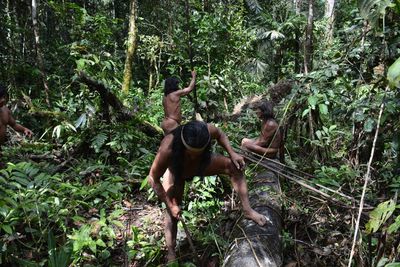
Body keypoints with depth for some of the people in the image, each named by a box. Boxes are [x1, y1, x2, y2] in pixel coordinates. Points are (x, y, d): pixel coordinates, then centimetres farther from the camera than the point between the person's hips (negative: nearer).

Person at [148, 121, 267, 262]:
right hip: (176, 173, -2)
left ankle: (247, 210, -4)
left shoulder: (208, 130, -39)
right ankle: (171, 254, 12)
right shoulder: (167, 149, -47)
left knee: (234, 166, -14)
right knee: (172, 213, -7)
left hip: (200, 165, 3)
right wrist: (170, 205, -28)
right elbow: (153, 179, -31)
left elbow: (220, 135, -10)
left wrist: (232, 153, -24)